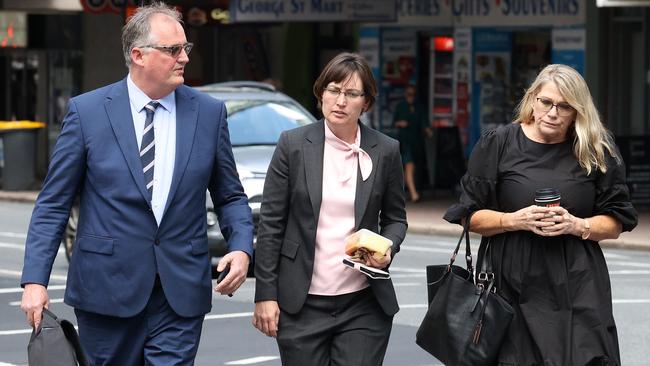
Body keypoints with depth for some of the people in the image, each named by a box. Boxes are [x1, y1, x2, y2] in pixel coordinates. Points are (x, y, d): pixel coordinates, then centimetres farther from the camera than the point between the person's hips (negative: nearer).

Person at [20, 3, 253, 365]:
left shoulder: (209, 112, 5)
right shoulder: (87, 111, -1)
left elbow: (230, 196, 12)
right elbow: (53, 203, 0)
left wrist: (241, 248, -7)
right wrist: (35, 280, -8)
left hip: (181, 293, 1)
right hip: (107, 290, -1)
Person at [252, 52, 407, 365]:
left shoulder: (385, 151, 3)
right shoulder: (293, 144, -1)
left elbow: (395, 218, 14)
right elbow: (271, 223, 0)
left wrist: (388, 249, -8)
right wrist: (265, 295, -3)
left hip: (364, 305, 1)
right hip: (302, 304, -1)